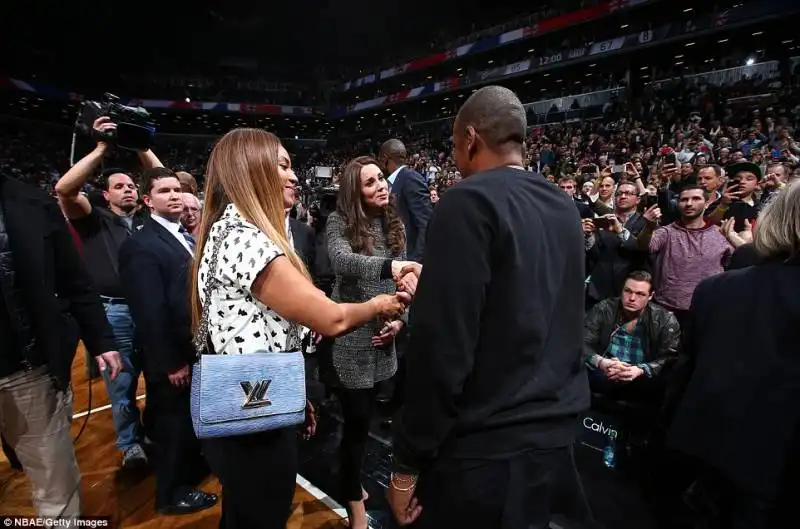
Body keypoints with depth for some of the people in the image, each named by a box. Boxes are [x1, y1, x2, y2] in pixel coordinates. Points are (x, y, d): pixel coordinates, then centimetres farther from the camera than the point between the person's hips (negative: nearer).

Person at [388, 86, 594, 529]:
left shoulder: (469, 201, -18)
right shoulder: (564, 207, 6)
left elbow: (442, 346, -23)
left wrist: (406, 464, -11)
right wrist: (437, 285, 25)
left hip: (483, 449, -7)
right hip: (554, 433, 8)